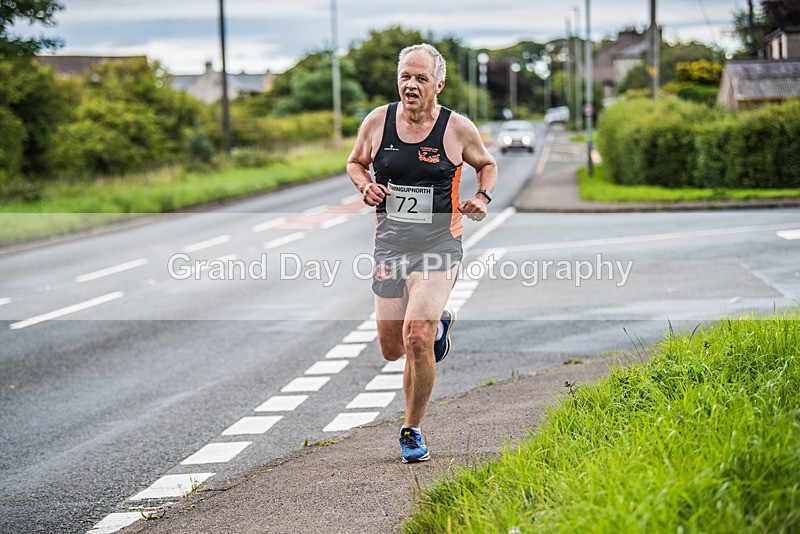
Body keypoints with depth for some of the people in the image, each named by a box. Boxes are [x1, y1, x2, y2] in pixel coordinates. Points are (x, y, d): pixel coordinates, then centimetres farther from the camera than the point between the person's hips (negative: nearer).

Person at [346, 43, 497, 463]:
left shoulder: (458, 129, -5)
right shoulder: (377, 122, -1)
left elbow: (486, 164, 14)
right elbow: (355, 163, 16)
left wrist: (482, 198, -5)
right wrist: (365, 186, -5)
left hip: (438, 245, -3)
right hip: (389, 245, 3)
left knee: (416, 337, -21)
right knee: (392, 348, 9)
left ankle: (412, 431, -1)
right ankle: (439, 323, 45)